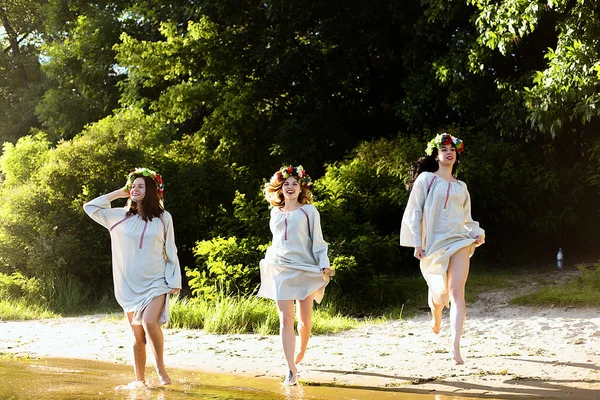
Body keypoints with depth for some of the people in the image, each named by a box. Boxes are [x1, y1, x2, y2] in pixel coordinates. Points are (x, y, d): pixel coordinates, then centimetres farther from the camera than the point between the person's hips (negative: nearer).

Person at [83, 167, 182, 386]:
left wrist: (175, 281, 2)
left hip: (156, 283, -2)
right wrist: (118, 193, 10)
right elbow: (90, 207, 12)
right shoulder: (120, 216, 8)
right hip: (130, 285, 3)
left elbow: (171, 252, 7)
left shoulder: (164, 218, 3)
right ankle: (139, 379, 16)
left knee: (150, 322, -25)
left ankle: (161, 368, -10)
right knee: (138, 335, 5)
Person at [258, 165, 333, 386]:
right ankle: (291, 369, -11)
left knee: (305, 319, 4)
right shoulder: (275, 213, 13)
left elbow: (317, 241, 0)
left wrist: (324, 266, -9)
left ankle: (302, 351, 34)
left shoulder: (308, 211, 3)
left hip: (305, 268, -2)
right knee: (286, 319, -8)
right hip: (281, 269, 2)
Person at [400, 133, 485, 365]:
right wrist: (417, 243, -9)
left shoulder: (461, 186, 17)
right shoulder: (426, 179, 4)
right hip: (434, 242, -2)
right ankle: (436, 316, 47)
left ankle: (455, 347, -21)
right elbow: (414, 212, -1)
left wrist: (478, 232, 3)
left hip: (459, 241, 2)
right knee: (440, 291, 7)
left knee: (457, 292, -14)